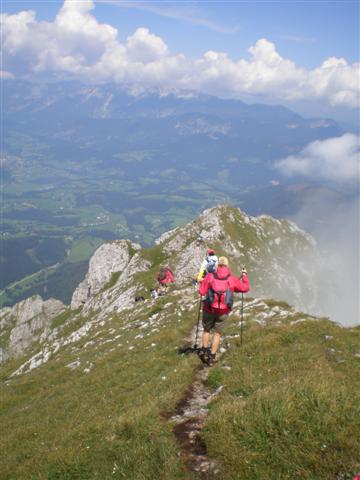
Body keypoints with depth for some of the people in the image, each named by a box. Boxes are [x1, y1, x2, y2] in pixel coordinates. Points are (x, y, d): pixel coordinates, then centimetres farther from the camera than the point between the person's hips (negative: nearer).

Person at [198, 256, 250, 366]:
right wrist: (244, 275, 18)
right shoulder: (232, 279, -6)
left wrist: (202, 282, 11)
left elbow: (202, 292, -8)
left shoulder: (210, 276, -8)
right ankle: (212, 357, 16)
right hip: (223, 312, 0)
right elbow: (245, 288, 4)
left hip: (209, 310, 0)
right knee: (218, 333, 12)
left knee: (206, 330, 22)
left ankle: (204, 351, 28)